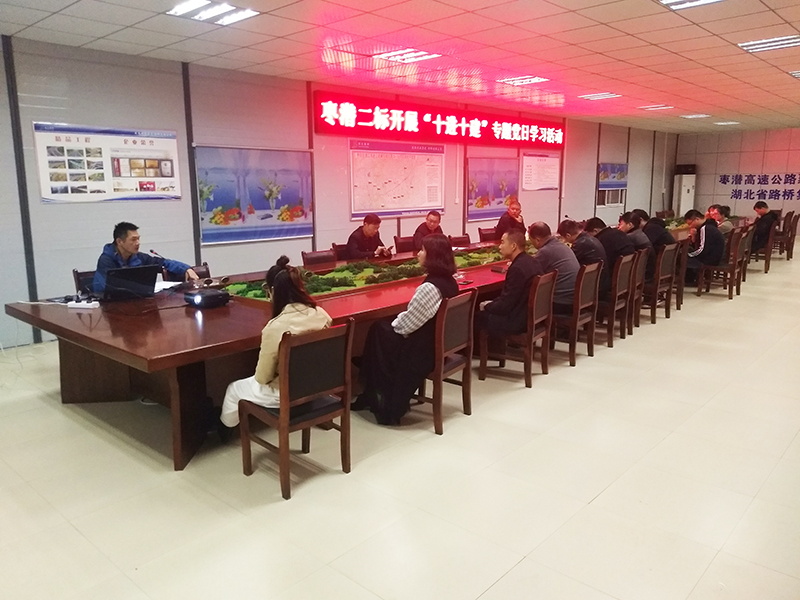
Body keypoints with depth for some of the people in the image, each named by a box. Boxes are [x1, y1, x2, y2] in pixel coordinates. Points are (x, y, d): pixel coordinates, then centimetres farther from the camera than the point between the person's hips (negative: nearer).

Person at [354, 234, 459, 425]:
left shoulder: (429, 287, -27)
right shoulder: (450, 282, 2)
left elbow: (405, 325, -20)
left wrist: (392, 324, -1)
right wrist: (395, 323, 7)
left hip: (423, 350, -9)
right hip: (440, 344, 9)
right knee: (382, 328, 16)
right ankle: (372, 397, 24)